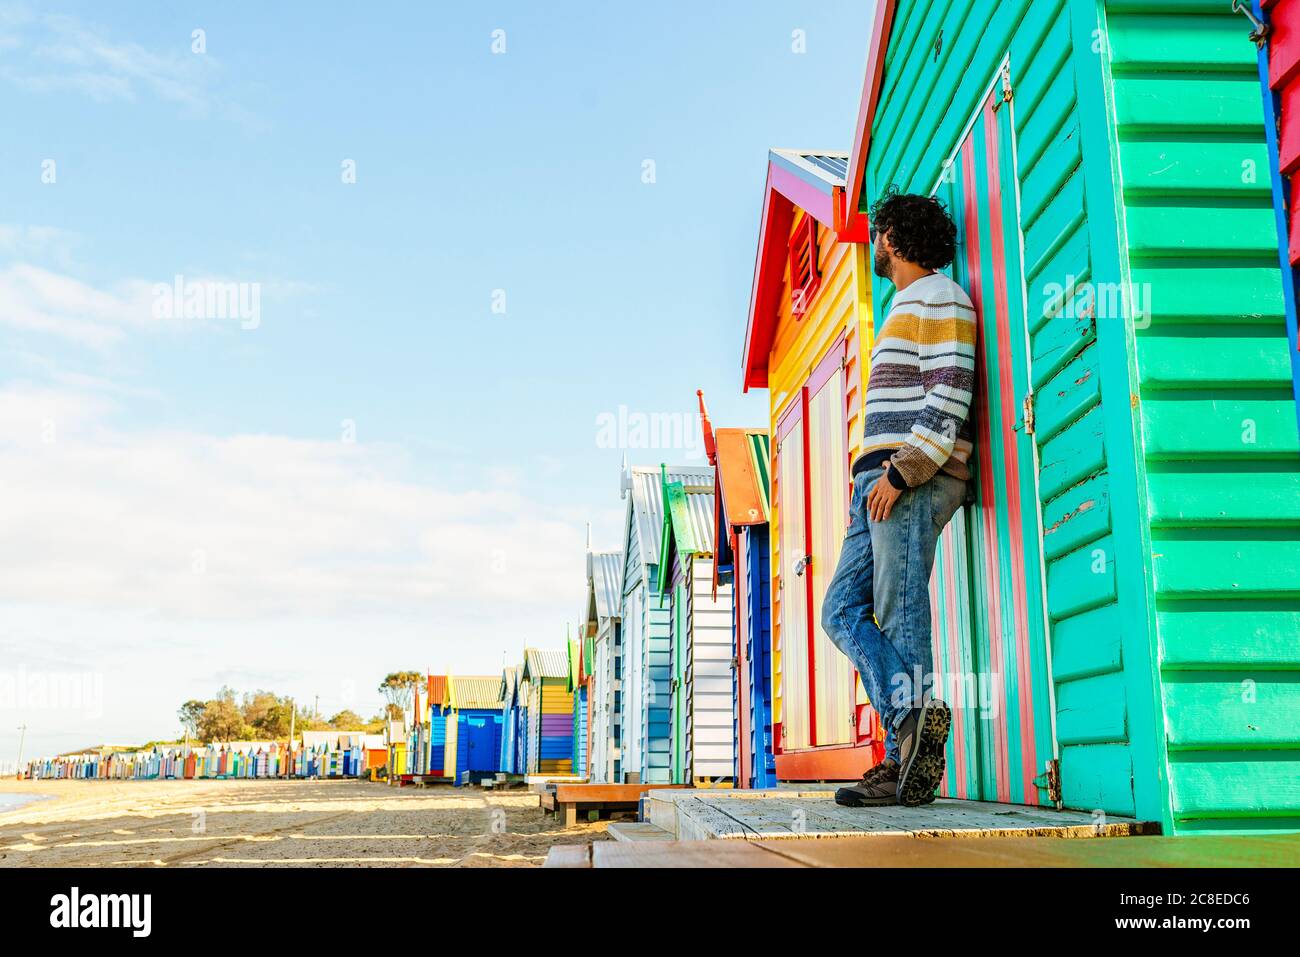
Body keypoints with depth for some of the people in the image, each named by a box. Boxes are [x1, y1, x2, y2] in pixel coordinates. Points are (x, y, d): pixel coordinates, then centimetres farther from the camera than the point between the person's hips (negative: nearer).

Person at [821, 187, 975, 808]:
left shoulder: (938, 298, -2)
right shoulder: (906, 308, 29)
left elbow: (950, 395, -15)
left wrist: (901, 471, -22)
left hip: (915, 481, -10)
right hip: (884, 481, 10)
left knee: (901, 617, -11)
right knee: (843, 611, 1)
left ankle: (910, 763, -8)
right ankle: (912, 739, -4)